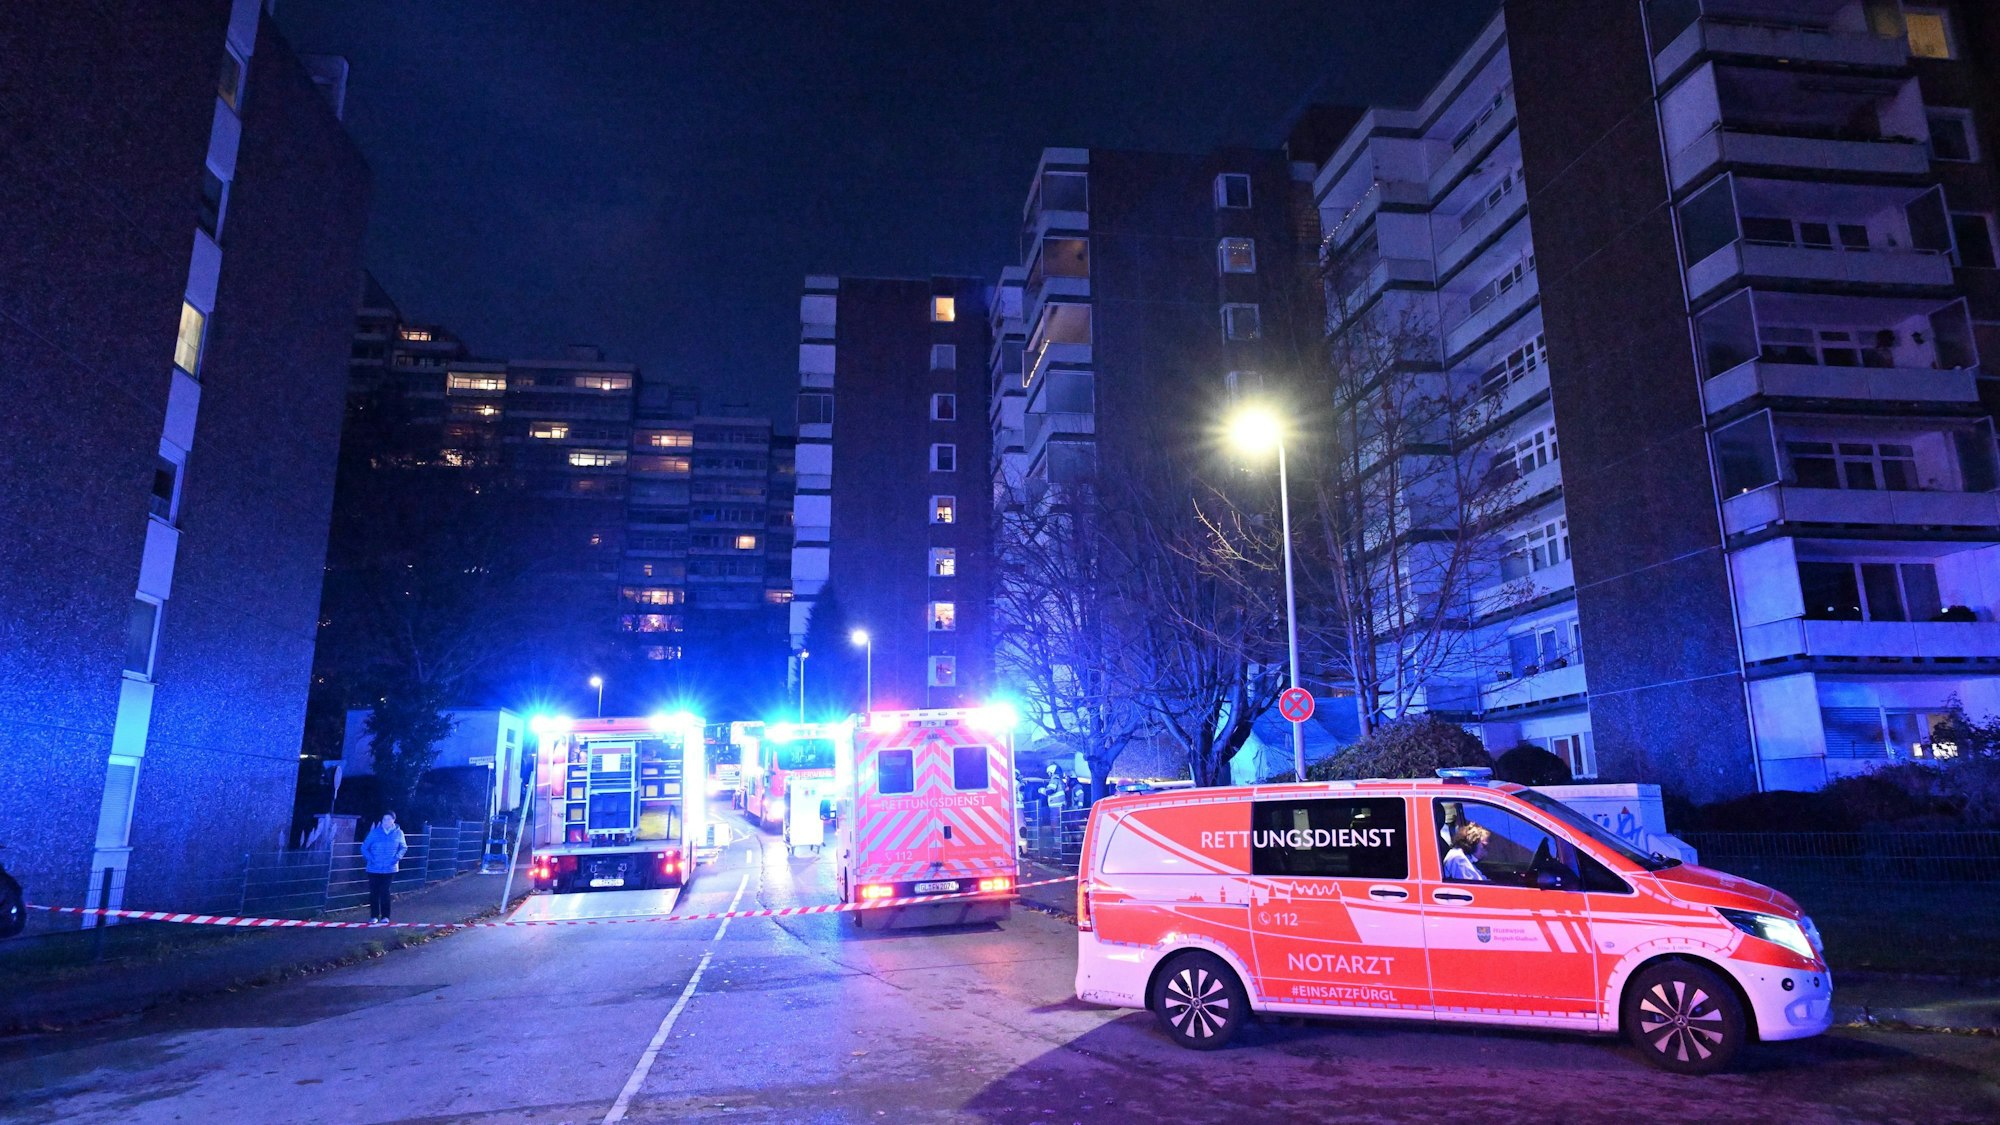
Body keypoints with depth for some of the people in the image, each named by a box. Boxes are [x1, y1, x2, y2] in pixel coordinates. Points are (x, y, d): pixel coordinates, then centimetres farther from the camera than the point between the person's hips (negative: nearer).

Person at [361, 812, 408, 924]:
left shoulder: (398, 833, 0)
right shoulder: (375, 832, -4)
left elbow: (404, 847, 11)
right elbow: (364, 847, 3)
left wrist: (397, 857, -5)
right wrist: (370, 858, -10)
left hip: (389, 869, 0)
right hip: (374, 868, 0)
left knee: (385, 892, 3)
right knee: (374, 892, 3)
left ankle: (385, 916, 11)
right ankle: (374, 916, 15)